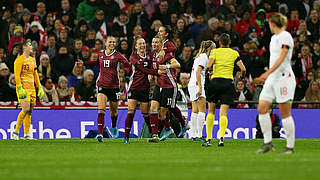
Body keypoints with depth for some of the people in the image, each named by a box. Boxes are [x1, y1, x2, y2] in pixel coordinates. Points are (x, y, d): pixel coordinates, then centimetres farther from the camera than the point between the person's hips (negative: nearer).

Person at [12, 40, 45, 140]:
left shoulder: (32, 60, 18)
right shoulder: (20, 59, -5)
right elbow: (16, 75, -11)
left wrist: (40, 88, 17)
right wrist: (20, 88, -20)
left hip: (32, 88, 7)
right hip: (23, 89, -7)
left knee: (29, 112, 4)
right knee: (26, 109, -18)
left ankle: (27, 135, 6)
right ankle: (16, 131, -8)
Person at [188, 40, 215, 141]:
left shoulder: (200, 56, 19)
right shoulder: (204, 57, -9)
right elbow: (198, 72, -17)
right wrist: (200, 87, -21)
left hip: (192, 85, 10)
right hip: (197, 84, -10)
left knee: (195, 111, 7)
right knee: (202, 110, -11)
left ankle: (193, 135, 6)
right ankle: (199, 134, -16)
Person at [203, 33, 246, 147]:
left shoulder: (215, 51, 3)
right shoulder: (234, 53, 7)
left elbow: (208, 66, -12)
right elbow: (243, 69, -1)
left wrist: (207, 70, 9)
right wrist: (241, 77, 19)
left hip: (215, 81, 0)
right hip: (228, 83, 0)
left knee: (211, 111, 11)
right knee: (223, 113, -4)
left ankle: (208, 139, 8)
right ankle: (221, 137, -24)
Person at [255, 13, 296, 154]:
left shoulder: (285, 36, -10)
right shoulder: (274, 37, 17)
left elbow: (281, 58, -19)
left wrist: (268, 73, -25)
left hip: (284, 77, -9)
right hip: (272, 78, 9)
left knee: (285, 113, -6)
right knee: (262, 108, -3)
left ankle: (290, 147, 1)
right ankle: (268, 143, 1)